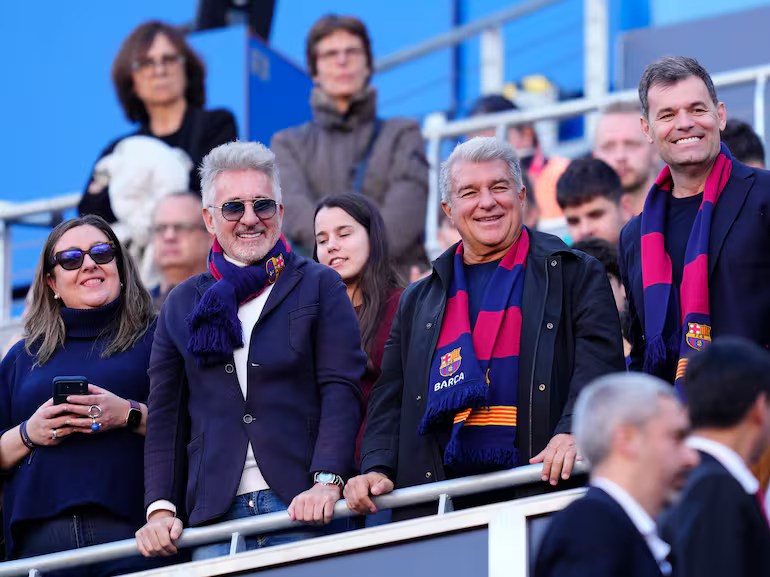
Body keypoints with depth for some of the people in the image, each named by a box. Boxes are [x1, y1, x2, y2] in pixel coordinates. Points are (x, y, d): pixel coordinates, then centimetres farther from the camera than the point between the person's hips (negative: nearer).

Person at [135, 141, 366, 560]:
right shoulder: (182, 305, 16)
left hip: (302, 508, -2)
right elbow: (165, 416, 14)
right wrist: (160, 507, 1)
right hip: (214, 514, 2)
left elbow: (342, 390, -2)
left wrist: (326, 481, -16)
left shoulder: (319, 286, 9)